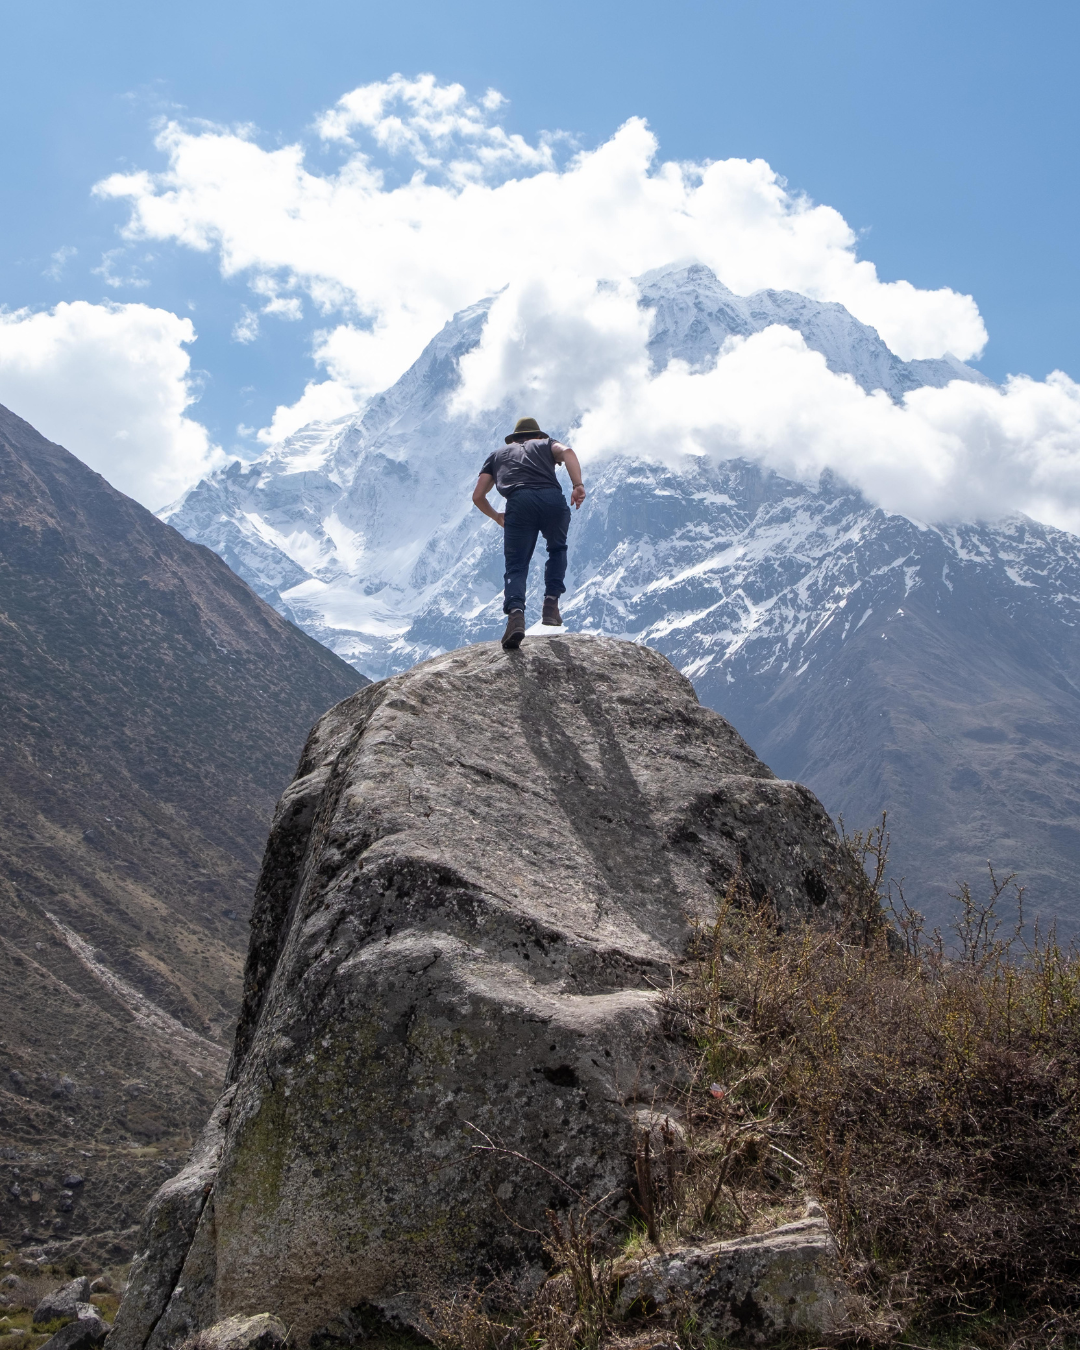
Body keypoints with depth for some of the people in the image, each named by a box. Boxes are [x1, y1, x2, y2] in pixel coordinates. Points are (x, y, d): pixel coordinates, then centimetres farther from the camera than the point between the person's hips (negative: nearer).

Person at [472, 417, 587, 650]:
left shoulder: (498, 454, 34)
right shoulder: (545, 444, 31)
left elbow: (477, 496, 26)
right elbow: (566, 451, 6)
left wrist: (496, 516, 43)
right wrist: (578, 485, -5)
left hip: (518, 503, 0)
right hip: (552, 499, 0)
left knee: (516, 567, 2)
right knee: (557, 549, 27)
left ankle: (516, 612, -25)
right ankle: (551, 603, 11)